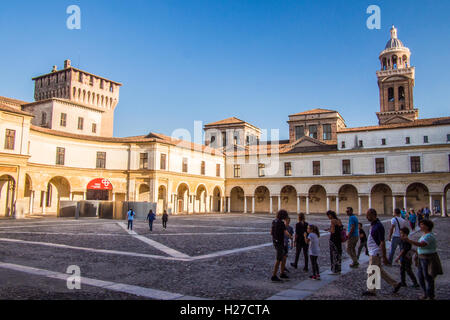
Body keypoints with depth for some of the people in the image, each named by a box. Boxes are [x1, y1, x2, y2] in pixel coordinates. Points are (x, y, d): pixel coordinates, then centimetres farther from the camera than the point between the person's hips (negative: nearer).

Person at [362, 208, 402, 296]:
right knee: (379, 271, 18)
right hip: (373, 252, 10)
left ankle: (371, 290, 15)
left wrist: (384, 257, -22)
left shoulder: (378, 226, -23)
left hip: (375, 253, -10)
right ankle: (395, 284, 27)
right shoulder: (373, 224, 8)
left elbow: (382, 242, -23)